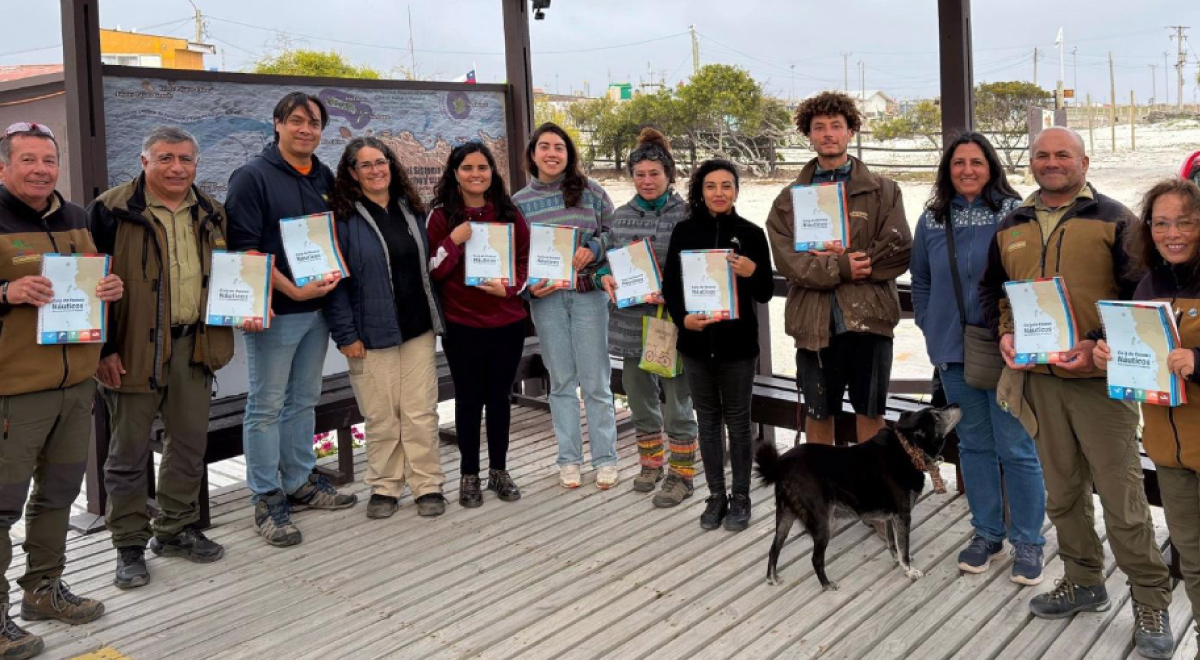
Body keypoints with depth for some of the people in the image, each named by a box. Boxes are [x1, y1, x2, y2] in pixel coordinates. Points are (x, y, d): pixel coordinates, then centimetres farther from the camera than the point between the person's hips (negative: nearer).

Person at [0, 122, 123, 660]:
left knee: (58, 492, 17)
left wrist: (111, 288, 2)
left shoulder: (77, 220, 13)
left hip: (77, 383, 7)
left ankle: (43, 589, 33)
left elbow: (98, 280, 23)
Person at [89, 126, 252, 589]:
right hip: (134, 348, -5)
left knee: (190, 443, 13)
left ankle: (176, 529, 29)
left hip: (194, 344, 5)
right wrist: (103, 349, -12)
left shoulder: (210, 213, 11)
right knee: (129, 451, 5)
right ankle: (129, 546, 18)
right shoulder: (113, 211, -7)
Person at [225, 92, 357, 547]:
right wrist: (293, 291, -19)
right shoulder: (252, 176, -8)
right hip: (275, 311, -6)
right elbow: (243, 247, -14)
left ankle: (301, 483, 28)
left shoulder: (324, 178, 11)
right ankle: (267, 500, 10)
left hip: (318, 306, 6)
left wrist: (334, 276, 1)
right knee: (266, 406, 1)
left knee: (304, 401, 15)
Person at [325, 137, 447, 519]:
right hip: (371, 333, -4)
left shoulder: (409, 209, 11)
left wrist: (435, 316, 12)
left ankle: (427, 485, 15)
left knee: (421, 412, 5)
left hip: (418, 328, 4)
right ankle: (384, 488, 19)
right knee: (381, 417, 4)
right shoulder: (344, 217, -5)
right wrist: (345, 334, -12)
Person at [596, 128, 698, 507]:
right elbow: (608, 260, 15)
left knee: (676, 400, 3)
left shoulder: (685, 214, -6)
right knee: (639, 395, 16)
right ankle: (651, 462, 34)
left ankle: (681, 475, 17)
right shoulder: (621, 215, 9)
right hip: (631, 320, 5)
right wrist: (605, 278, -5)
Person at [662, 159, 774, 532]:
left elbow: (765, 294, -1)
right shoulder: (684, 232, 1)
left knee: (737, 420, 8)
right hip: (696, 342, 2)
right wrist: (683, 318, -15)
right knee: (708, 419, 11)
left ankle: (740, 497, 20)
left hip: (738, 342, -2)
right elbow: (670, 286, 2)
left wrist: (752, 272, -21)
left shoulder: (751, 234, -3)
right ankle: (716, 496, 22)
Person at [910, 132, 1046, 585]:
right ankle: (987, 532, 27)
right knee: (974, 445, 14)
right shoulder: (931, 221, 6)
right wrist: (932, 330, 9)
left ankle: (1027, 541, 15)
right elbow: (920, 282, 16)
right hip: (954, 352, 4)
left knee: (1016, 447, 0)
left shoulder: (1013, 213, -8)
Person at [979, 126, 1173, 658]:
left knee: (1120, 491, -2)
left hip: (1100, 378, -4)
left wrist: (1102, 346, -18)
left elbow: (1139, 295, -6)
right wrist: (1004, 334, 2)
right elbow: (991, 289, 20)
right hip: (1040, 379, 5)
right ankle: (1083, 581, 29)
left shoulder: (1113, 219, -2)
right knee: (1062, 490, 13)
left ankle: (1150, 601, 12)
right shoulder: (1012, 228, 12)